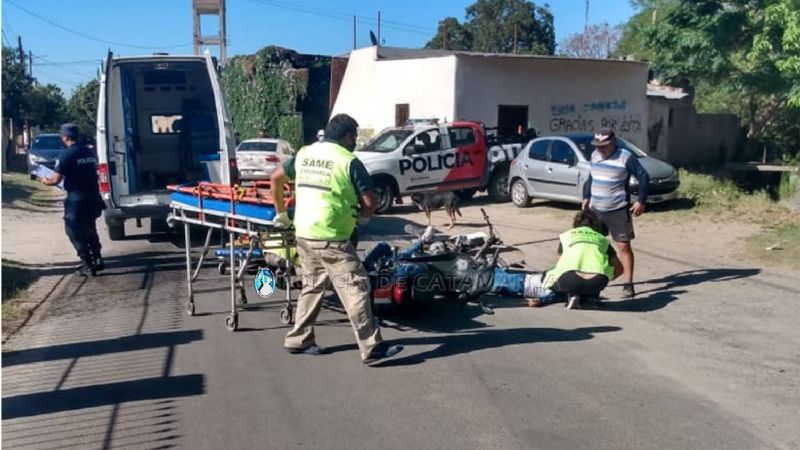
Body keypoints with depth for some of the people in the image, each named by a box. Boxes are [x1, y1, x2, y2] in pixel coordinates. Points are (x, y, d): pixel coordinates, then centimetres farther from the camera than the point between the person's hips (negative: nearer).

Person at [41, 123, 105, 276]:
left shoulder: (66, 154, -13)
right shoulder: (89, 152, 9)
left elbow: (56, 179, -12)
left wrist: (46, 181, 10)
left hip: (77, 199, -7)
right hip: (93, 197, 7)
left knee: (76, 232, 5)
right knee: (89, 229, 22)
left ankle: (88, 266, 6)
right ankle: (97, 260, 24)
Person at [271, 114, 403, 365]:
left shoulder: (304, 154, 11)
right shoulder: (349, 161, -8)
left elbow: (276, 178, 19)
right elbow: (371, 202, -11)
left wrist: (281, 213, 27)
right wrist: (363, 215, 11)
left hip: (303, 235, 8)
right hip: (331, 240, -7)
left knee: (312, 286, 21)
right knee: (355, 289, -3)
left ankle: (299, 340, 28)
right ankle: (372, 348, -1)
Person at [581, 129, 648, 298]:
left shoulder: (626, 157, -12)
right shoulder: (595, 156, 7)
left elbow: (643, 177, -8)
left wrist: (641, 201, -11)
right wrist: (586, 197, 16)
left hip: (618, 210, -6)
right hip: (595, 209, 6)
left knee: (624, 246, -3)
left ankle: (628, 284, 4)